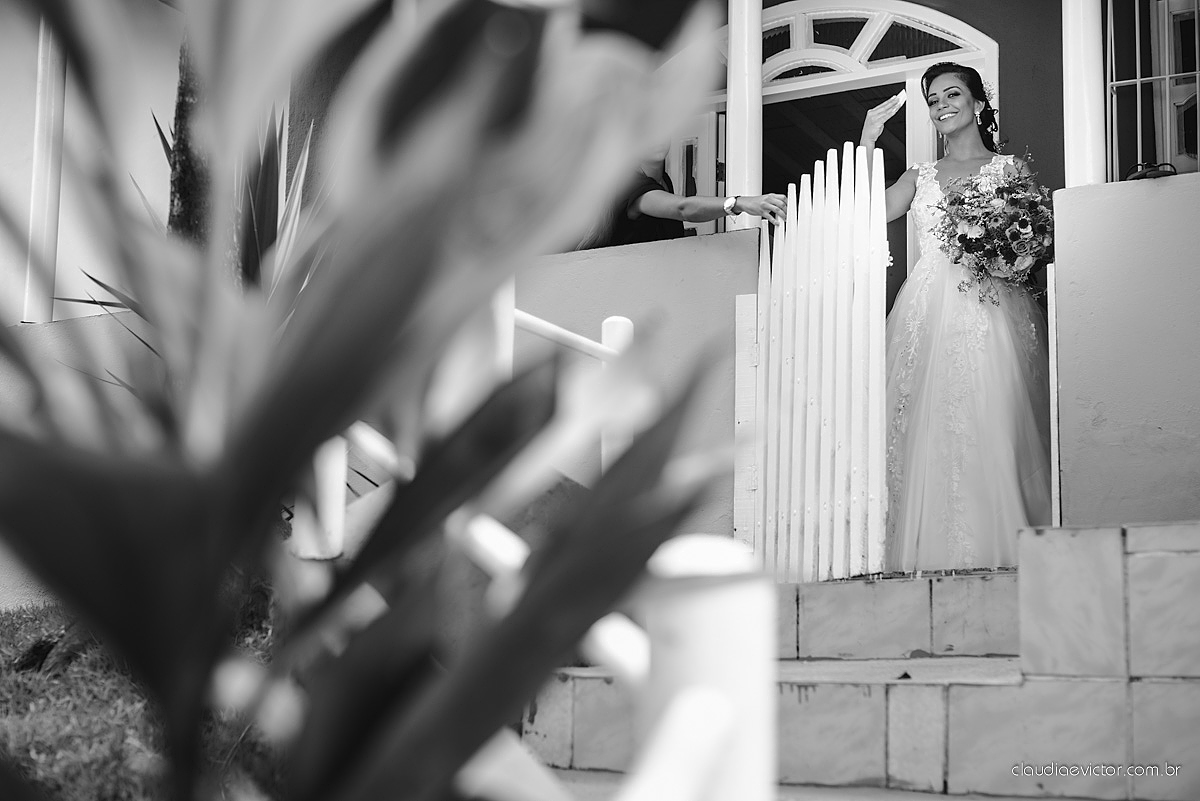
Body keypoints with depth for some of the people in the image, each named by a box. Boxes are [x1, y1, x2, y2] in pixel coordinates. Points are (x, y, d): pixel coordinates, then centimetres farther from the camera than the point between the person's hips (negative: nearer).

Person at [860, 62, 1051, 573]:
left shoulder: (1010, 168, 13)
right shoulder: (920, 177, 21)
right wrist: (868, 139, 5)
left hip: (992, 308, -3)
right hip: (930, 314, 3)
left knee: (992, 427, -12)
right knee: (930, 431, -6)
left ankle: (1000, 547, -10)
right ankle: (935, 549, -6)